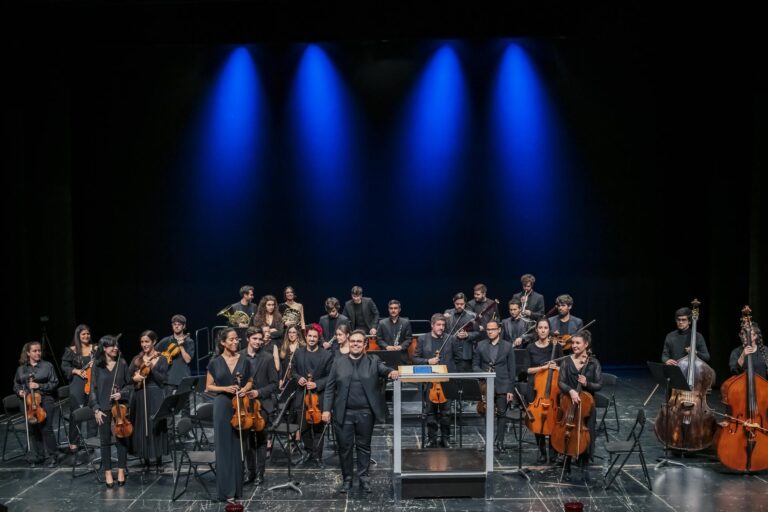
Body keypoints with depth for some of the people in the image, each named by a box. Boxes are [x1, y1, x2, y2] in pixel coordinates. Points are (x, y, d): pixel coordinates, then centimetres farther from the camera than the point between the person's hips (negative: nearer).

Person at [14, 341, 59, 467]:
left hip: (44, 401, -3)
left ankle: (52, 457, 1)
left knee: (46, 429, -10)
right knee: (32, 430, 5)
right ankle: (37, 456, 18)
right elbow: (16, 385, 20)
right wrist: (19, 391, -1)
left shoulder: (47, 366, 3)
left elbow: (54, 383, 0)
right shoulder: (21, 369, 12)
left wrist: (39, 386, -11)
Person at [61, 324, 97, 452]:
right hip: (77, 384, -1)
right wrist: (76, 371, -11)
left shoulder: (95, 349, 6)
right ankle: (73, 442, 8)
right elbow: (64, 366, 3)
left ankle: (91, 438, 13)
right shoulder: (71, 350, 2)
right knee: (75, 412, 0)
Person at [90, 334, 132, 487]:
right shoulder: (97, 365, 0)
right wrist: (96, 409, -6)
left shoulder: (122, 364, 1)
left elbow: (129, 384, 8)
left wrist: (122, 393, -12)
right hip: (104, 408, -1)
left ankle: (121, 471, 15)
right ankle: (107, 473, 12)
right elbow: (93, 388, 1)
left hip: (120, 407, 1)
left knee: (121, 439, 4)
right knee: (105, 440, 3)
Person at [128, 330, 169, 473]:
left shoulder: (161, 359, 0)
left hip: (155, 397, -3)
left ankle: (159, 461, 8)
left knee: (156, 427, -2)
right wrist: (134, 378, -16)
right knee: (141, 428, 5)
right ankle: (146, 460, 15)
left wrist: (152, 368, -20)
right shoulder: (137, 359, 9)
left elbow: (164, 379, -9)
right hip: (140, 397, 3)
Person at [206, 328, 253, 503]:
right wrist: (225, 388, -13)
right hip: (222, 406, -2)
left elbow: (249, 382, 14)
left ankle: (238, 488, 14)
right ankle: (227, 490, 5)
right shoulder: (215, 363, -2)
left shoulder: (244, 361, 3)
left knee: (238, 446, 6)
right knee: (224, 447, 0)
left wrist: (245, 389, -7)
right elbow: (209, 386, 3)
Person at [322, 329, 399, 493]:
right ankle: (347, 478, 18)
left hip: (365, 413, 0)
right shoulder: (339, 362, 6)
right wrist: (326, 409, -2)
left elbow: (383, 370, -13)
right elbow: (330, 388, 5)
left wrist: (391, 371, -37)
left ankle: (364, 477, 19)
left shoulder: (373, 360, 5)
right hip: (343, 413, 1)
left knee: (364, 446, 9)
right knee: (345, 447, 6)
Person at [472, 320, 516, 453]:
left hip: (502, 386, -1)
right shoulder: (481, 345, 7)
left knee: (501, 414, 0)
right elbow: (475, 365, 10)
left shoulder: (508, 346, 3)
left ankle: (500, 442, 7)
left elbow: (511, 369, 2)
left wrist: (511, 390, -2)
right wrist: (482, 373, -12)